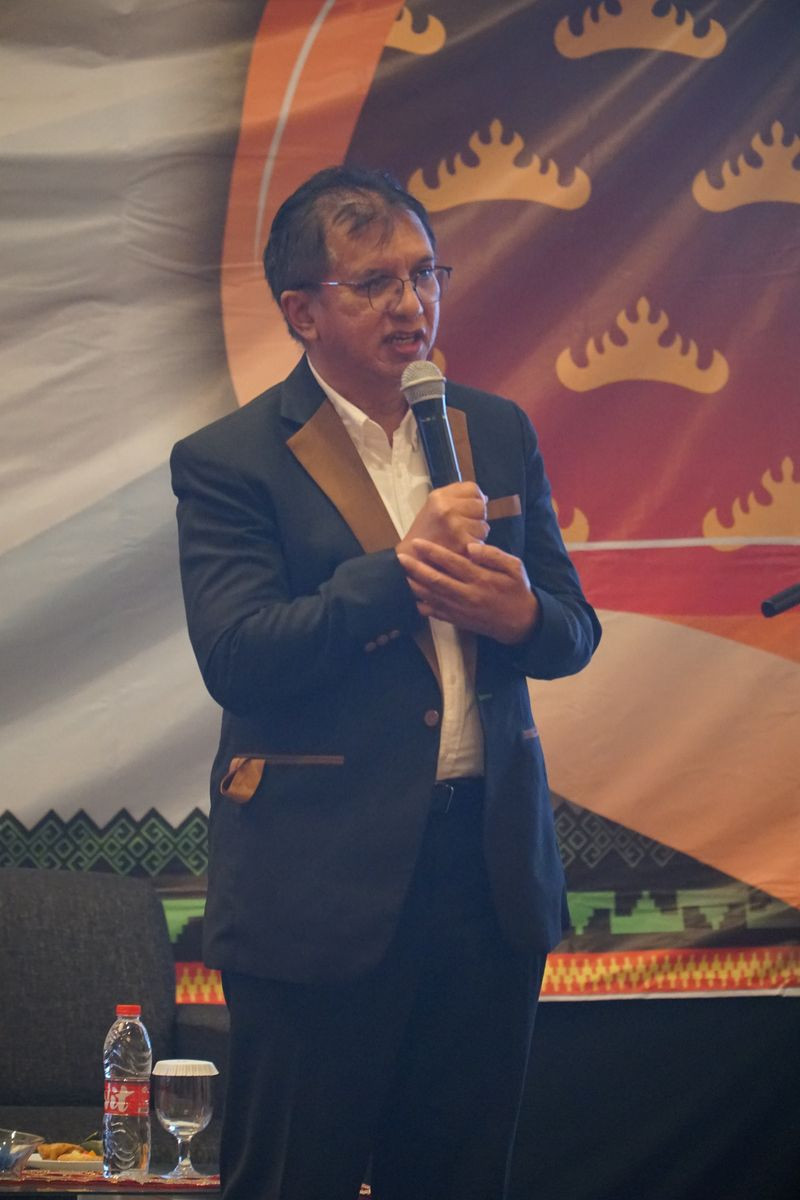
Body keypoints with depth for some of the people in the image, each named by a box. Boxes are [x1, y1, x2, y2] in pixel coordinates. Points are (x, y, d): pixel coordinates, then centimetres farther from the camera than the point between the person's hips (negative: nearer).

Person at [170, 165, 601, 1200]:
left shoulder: (497, 433, 11)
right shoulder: (229, 462, -5)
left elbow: (574, 629, 11)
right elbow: (236, 657, -16)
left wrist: (519, 614, -13)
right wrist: (402, 564, -18)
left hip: (490, 870, 5)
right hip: (321, 883, -4)